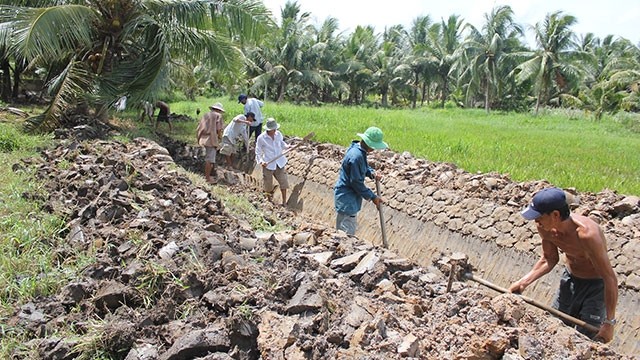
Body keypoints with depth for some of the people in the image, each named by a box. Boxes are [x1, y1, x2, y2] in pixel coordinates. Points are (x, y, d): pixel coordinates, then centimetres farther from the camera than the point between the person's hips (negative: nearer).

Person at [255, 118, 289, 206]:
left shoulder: (278, 134, -3)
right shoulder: (261, 138, -14)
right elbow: (258, 152, -6)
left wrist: (288, 146, -4)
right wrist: (261, 161, -23)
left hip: (280, 163, 3)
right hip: (268, 164, -3)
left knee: (283, 182, 4)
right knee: (268, 184, 10)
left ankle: (284, 202, 17)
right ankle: (269, 201, 34)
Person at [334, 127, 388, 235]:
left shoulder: (360, 150, 3)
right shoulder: (356, 156, -27)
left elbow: (364, 167, 22)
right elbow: (356, 182, -23)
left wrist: (372, 173, 0)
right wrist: (372, 197, -14)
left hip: (352, 195, 10)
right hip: (346, 198, -10)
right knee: (348, 231, -3)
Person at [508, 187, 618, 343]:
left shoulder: (586, 234, -37)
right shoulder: (544, 227, -16)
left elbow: (610, 278, -29)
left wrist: (609, 323, -24)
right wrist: (523, 282, -8)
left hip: (596, 285, -6)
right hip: (570, 278, 6)